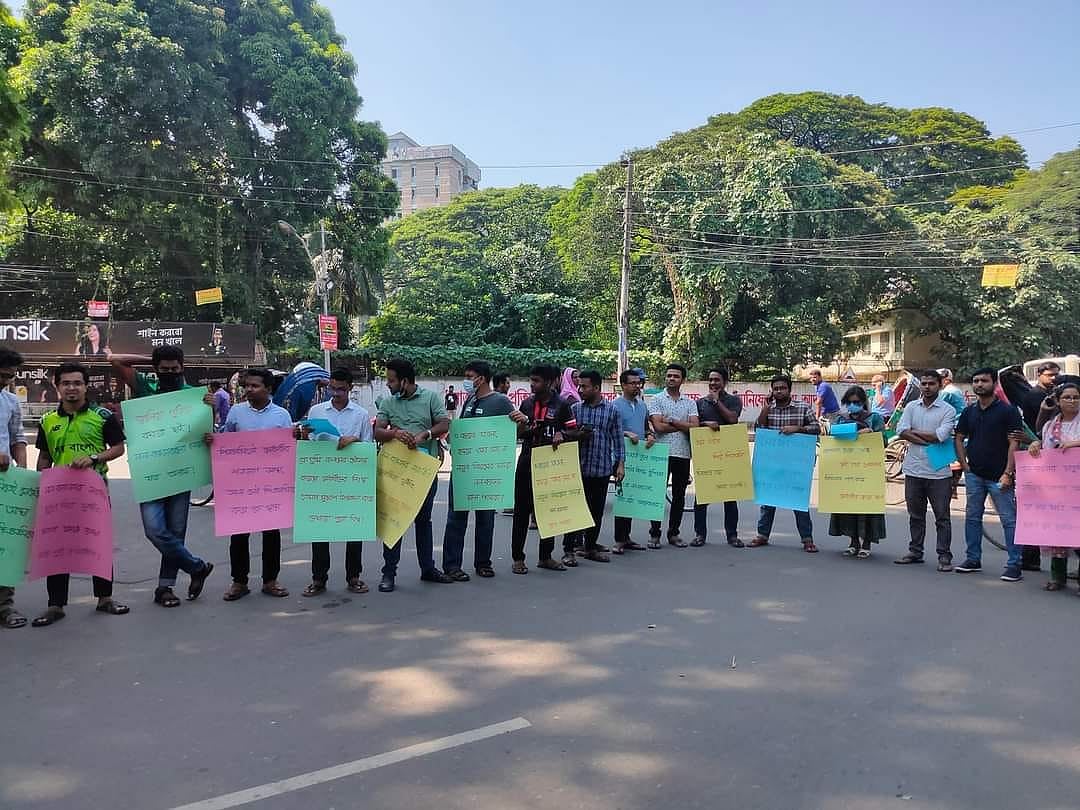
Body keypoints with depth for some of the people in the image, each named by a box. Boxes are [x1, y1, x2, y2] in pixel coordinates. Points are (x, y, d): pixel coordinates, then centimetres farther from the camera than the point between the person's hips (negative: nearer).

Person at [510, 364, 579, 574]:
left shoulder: (561, 405, -1)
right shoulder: (527, 403, 7)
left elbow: (574, 432, 0)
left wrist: (561, 434, -19)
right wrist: (522, 427, -7)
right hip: (527, 461, 2)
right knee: (522, 509, 2)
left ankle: (545, 557, 20)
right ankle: (518, 558, 10)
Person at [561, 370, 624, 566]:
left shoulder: (612, 410, 3)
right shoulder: (575, 408, 4)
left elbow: (617, 439, 5)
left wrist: (620, 463, 0)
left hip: (602, 468, 1)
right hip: (579, 467, -1)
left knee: (597, 510, 10)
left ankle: (591, 547, 23)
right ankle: (568, 550, 6)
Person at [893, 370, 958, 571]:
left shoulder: (948, 410, -2)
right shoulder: (912, 407, 9)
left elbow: (941, 435, -17)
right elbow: (901, 431, -6)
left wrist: (914, 432, -6)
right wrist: (929, 439, -13)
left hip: (939, 472, -4)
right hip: (913, 470, 4)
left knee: (942, 516, 2)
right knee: (915, 515, 13)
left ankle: (944, 556, 8)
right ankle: (915, 552, 24)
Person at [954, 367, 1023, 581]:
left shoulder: (1007, 411, -5)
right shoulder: (969, 411, 11)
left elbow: (1014, 443, -9)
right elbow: (959, 438, 16)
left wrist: (1008, 473, -15)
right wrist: (964, 465, 5)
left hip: (998, 476, -5)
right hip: (974, 474, 5)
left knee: (1009, 520, -3)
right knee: (973, 517, 11)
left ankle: (1014, 565, 1)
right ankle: (973, 560, 21)